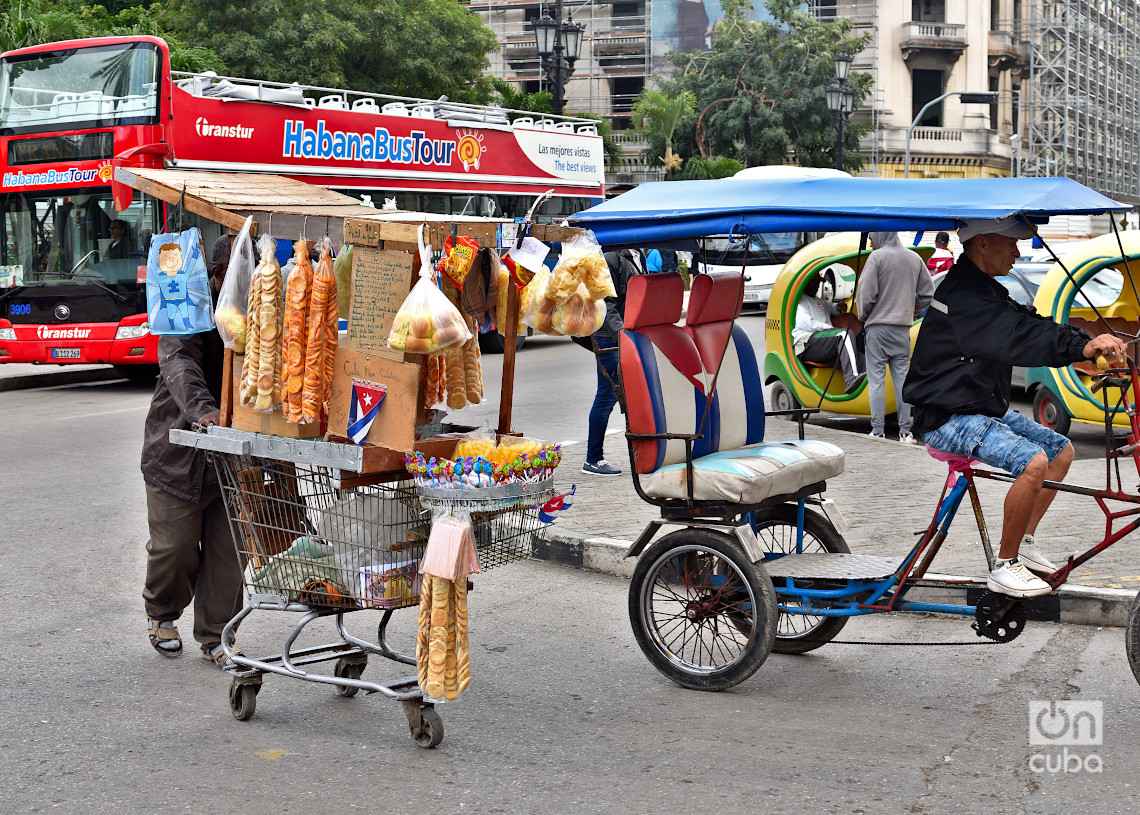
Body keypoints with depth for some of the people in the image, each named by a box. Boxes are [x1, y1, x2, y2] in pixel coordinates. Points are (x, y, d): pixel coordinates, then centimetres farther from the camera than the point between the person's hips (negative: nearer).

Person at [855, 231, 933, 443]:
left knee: (876, 379, -1)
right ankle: (905, 431, 7)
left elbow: (866, 294, -13)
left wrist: (863, 316, 4)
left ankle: (878, 431, -2)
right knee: (902, 378, 8)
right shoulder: (914, 258, 9)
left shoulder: (877, 256, -9)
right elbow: (927, 292, 12)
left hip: (878, 327, -5)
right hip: (903, 328, 5)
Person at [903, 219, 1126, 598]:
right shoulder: (962, 296, -20)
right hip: (950, 419, -11)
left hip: (986, 408, 11)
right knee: (1033, 462, -27)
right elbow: (1015, 339, -33)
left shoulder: (985, 290, 13)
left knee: (1062, 451, 11)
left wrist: (1089, 343, -11)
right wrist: (1083, 347, -43)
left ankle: (1024, 543, 17)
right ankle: (1005, 567, -15)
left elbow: (1028, 325, 4)